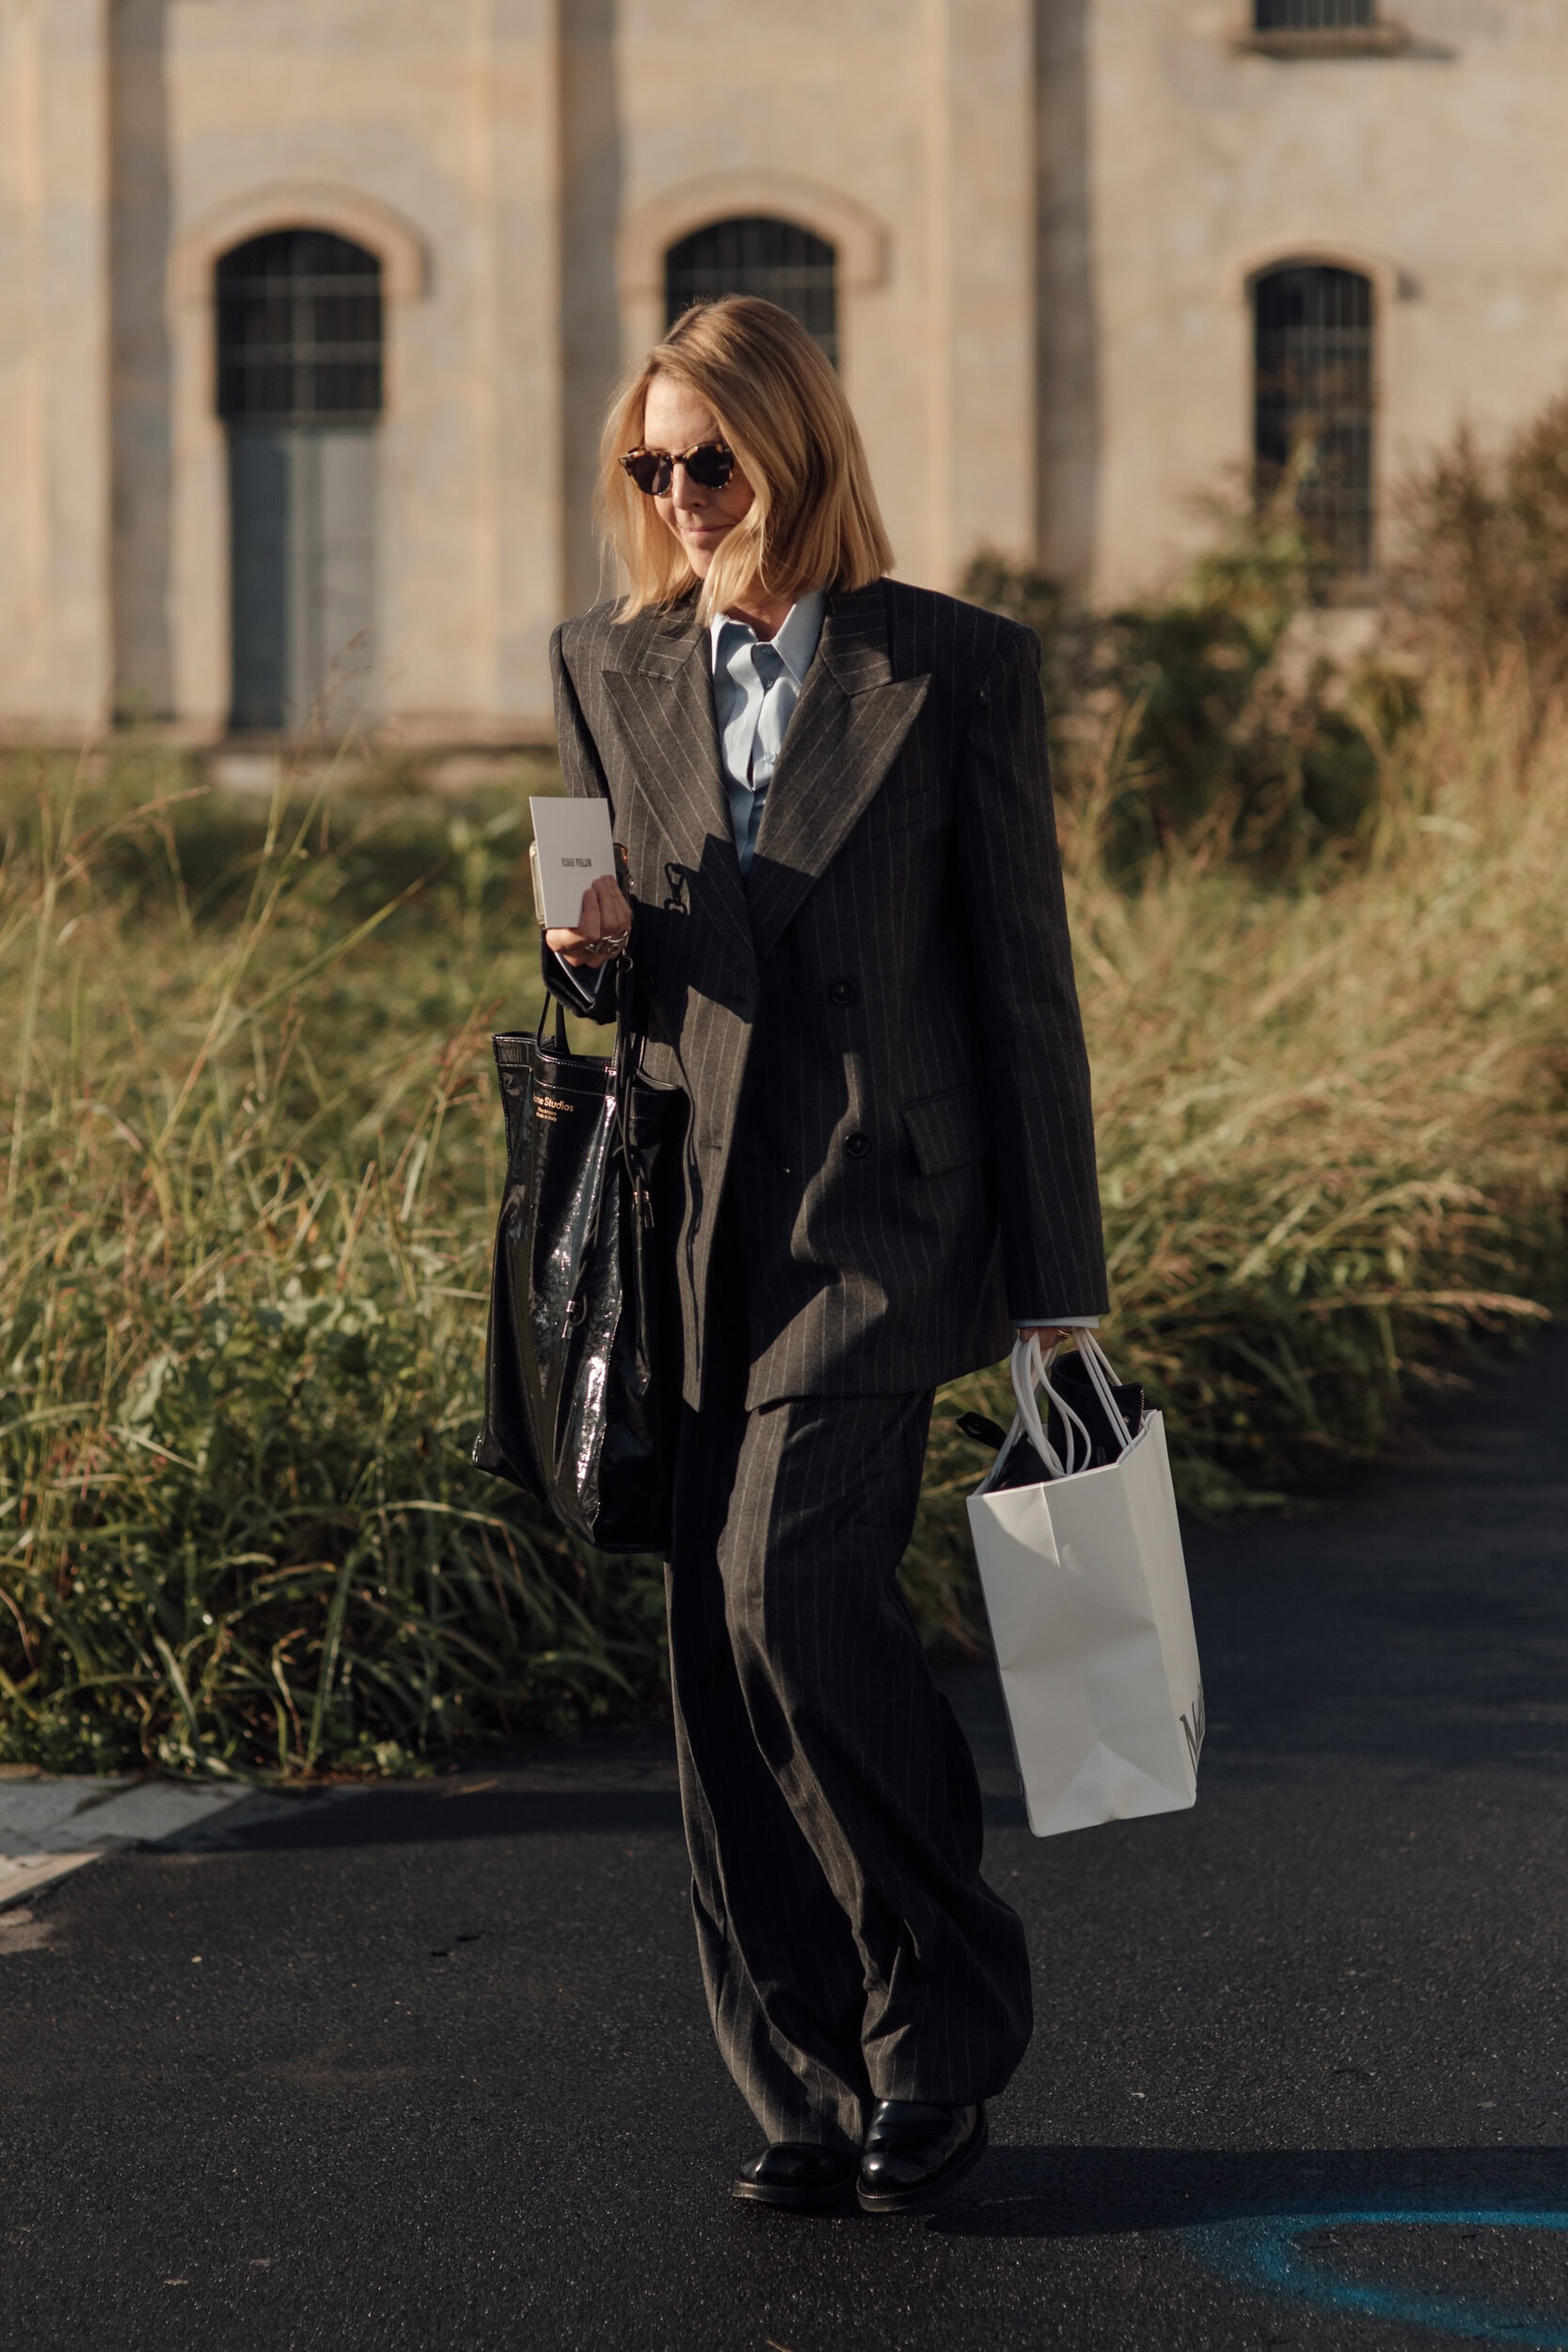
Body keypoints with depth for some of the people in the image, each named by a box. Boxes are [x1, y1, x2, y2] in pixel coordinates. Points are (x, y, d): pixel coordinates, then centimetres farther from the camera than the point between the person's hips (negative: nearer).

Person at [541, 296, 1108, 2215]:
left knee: (789, 1589, -20)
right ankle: (817, 2091, 14)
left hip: (877, 1206, -5)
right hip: (687, 1211, 5)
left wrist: (1055, 1283, -1)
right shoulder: (606, 671, 12)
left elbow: (1021, 981, 1)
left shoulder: (958, 672, 0)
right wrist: (589, 949, -6)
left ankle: (949, 2009, -1)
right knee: (714, 1654, 3)